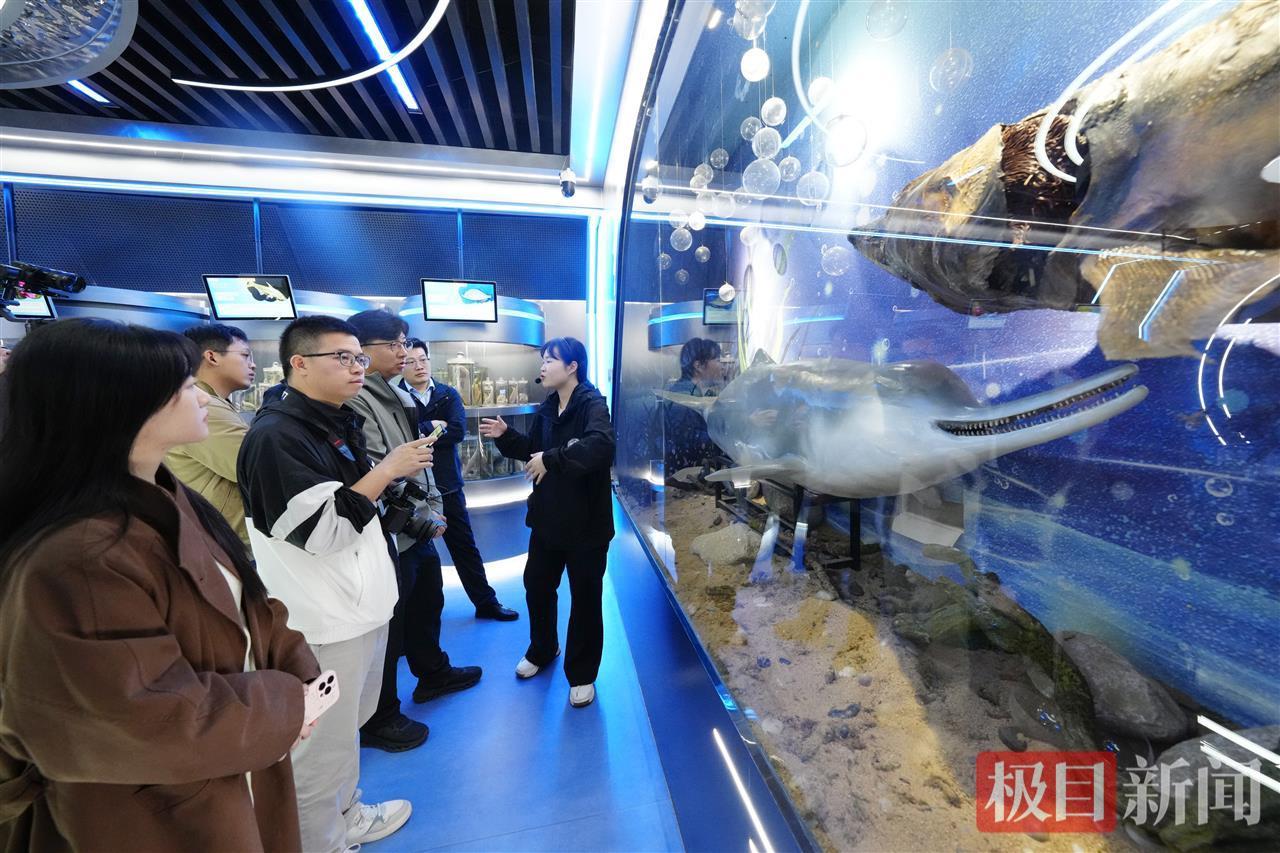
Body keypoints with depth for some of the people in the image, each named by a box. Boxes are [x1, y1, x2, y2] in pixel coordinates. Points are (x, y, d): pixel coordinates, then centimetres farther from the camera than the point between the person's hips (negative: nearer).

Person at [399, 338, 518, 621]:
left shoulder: (449, 394, 3)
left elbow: (458, 430, -12)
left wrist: (418, 434, -15)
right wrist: (432, 426, -16)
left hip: (447, 483, 3)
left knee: (464, 545, 13)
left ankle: (486, 602, 26)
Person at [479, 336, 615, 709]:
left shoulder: (592, 404, -18)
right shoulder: (547, 409, 6)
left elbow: (600, 446, -38)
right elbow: (533, 450, 17)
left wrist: (551, 459, -32)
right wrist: (505, 436, 1)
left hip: (586, 521, -7)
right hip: (548, 516, 8)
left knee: (585, 598, 9)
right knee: (536, 586, 22)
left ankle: (581, 675, 31)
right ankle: (542, 649, 49)